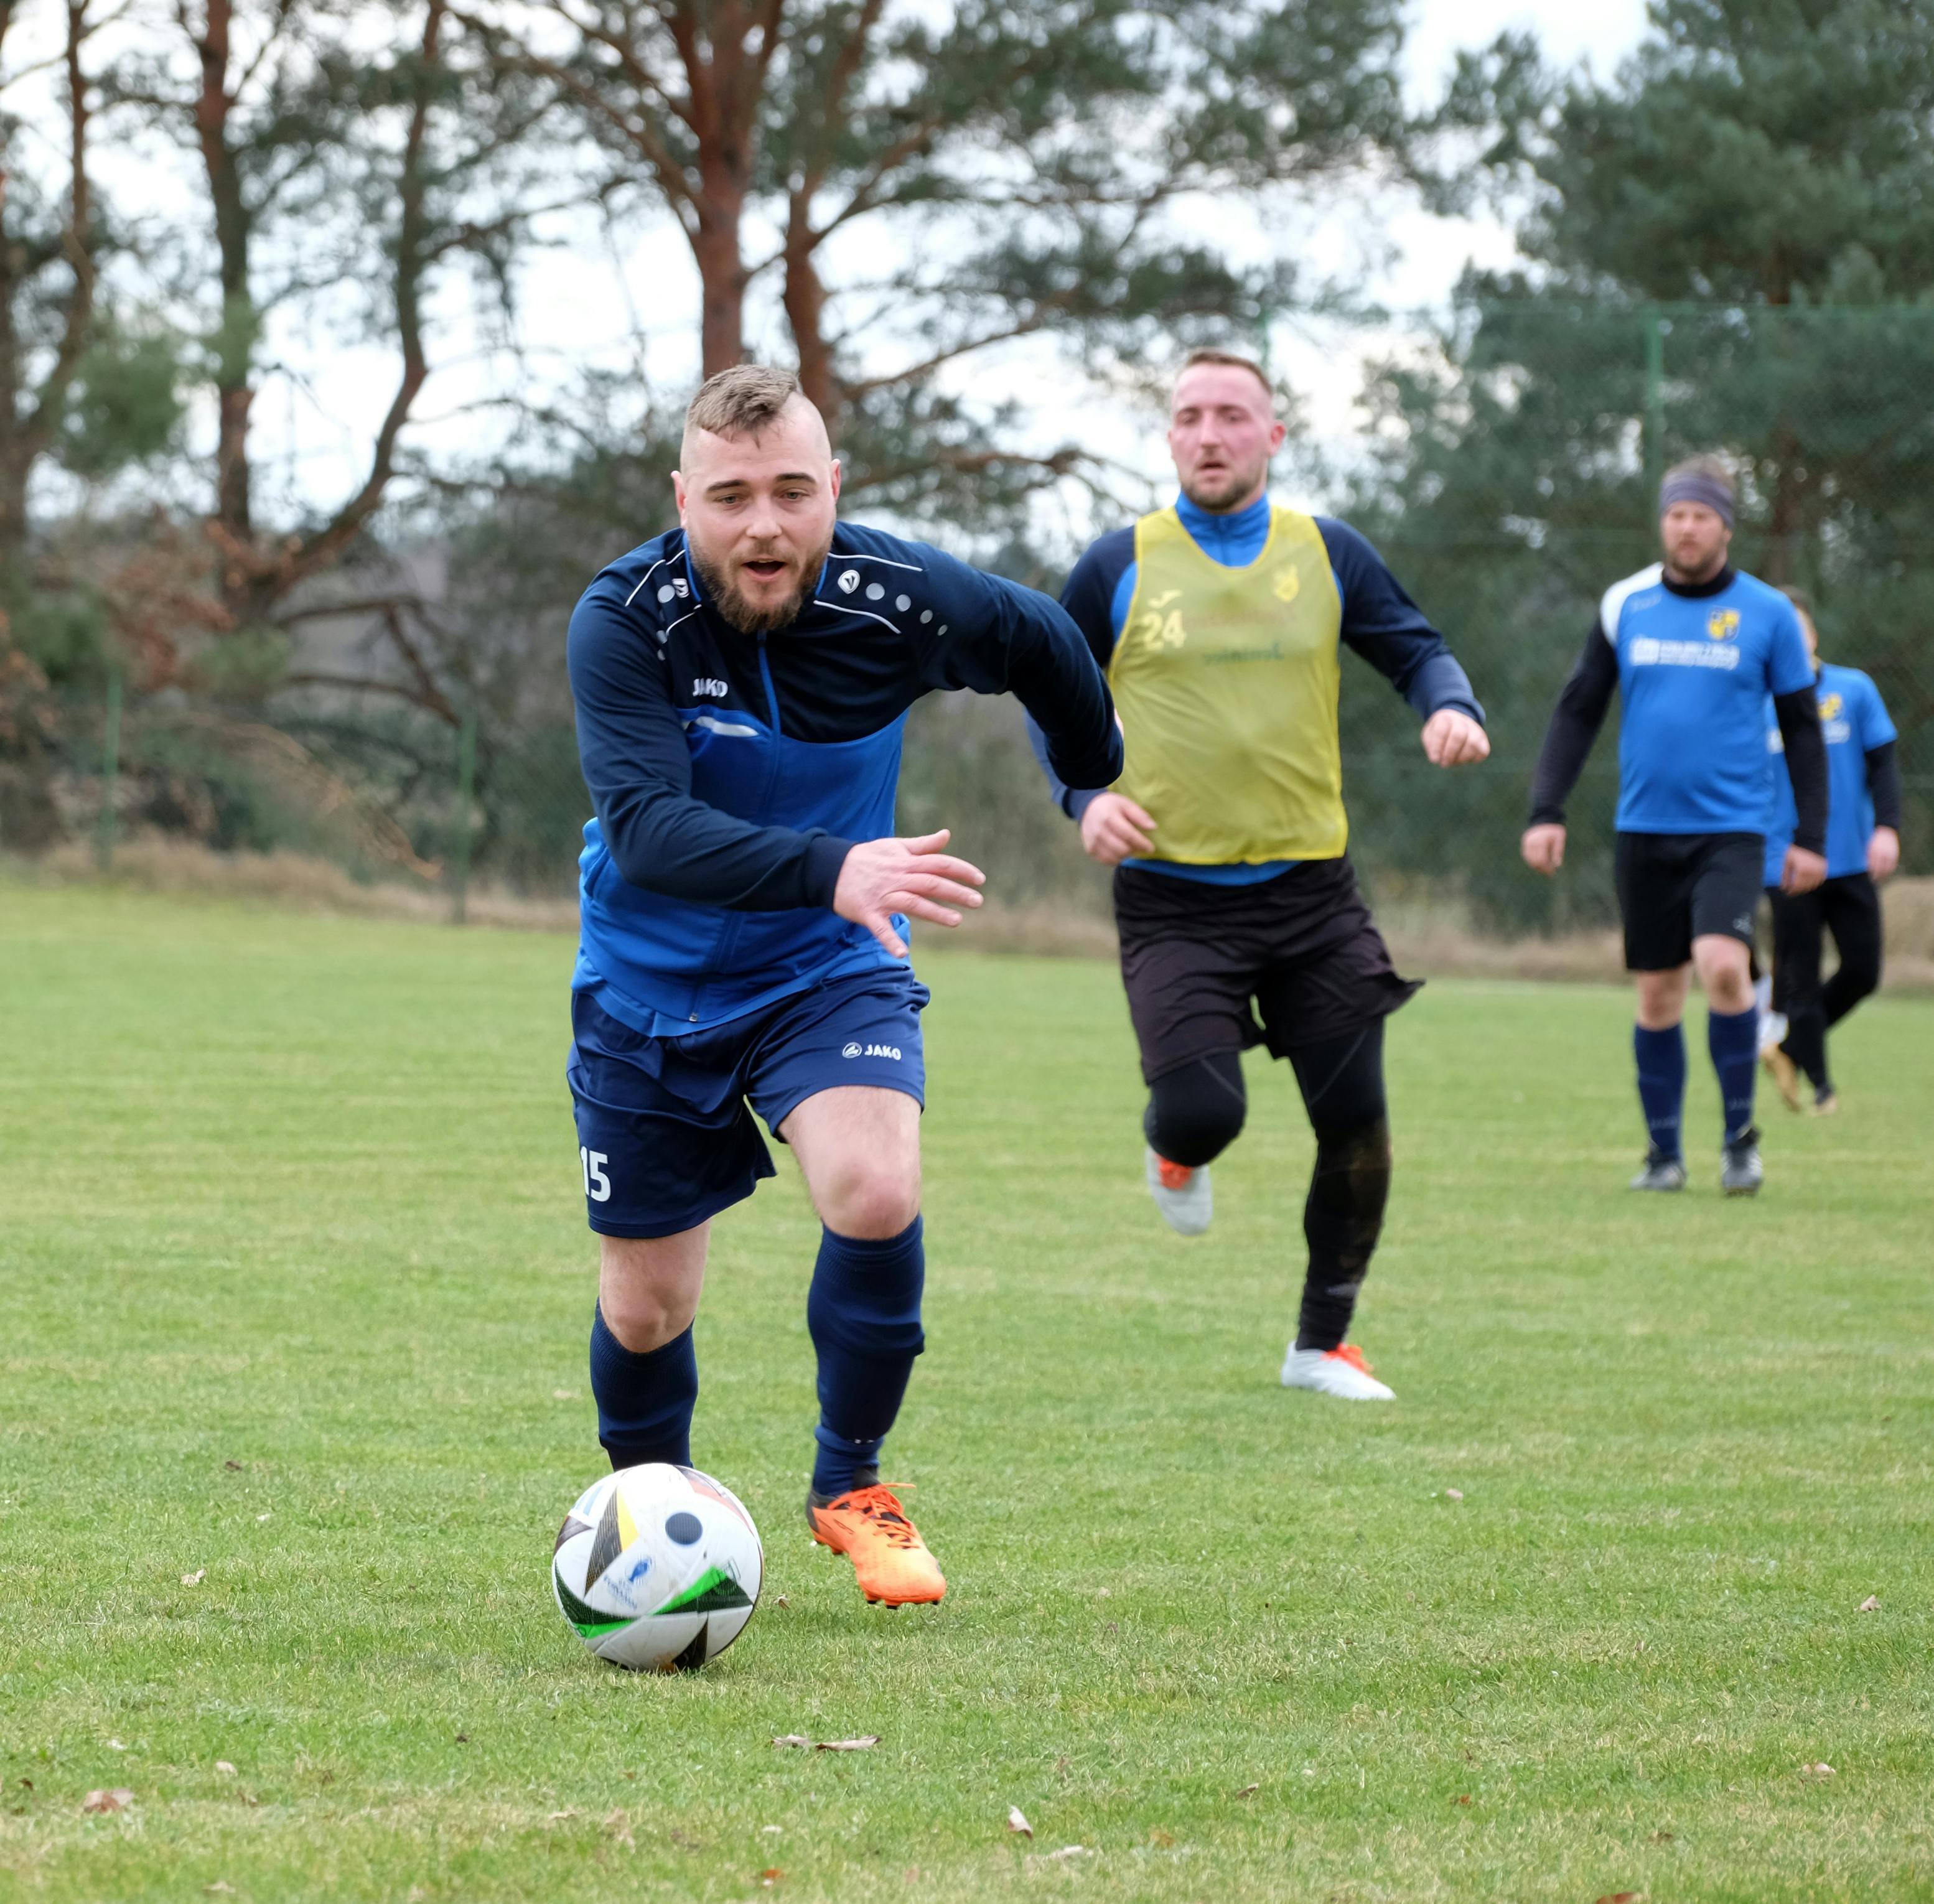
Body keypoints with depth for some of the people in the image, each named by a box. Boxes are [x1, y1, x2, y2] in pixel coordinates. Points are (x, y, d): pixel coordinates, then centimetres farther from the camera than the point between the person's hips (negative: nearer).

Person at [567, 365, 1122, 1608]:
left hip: (829, 971, 0)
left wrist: (1096, 783, 22)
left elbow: (1045, 645, 4)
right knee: (647, 1310, 7)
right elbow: (645, 828, -38)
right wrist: (834, 870, -52)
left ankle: (851, 1491, -3)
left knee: (876, 1191, -26)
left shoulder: (900, 601, -19)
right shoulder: (627, 620, -25)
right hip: (652, 986, 0)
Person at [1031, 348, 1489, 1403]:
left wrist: (1450, 705, -11)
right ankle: (1176, 1152, 23)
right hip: (1173, 896, -2)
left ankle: (1322, 1343, 21)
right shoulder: (1119, 566, 2)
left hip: (1310, 888, 2)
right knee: (1203, 1110, -18)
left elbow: (1415, 649, 12)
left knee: (1355, 1121, 2)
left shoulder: (1327, 554, 6)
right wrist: (1085, 795, -7)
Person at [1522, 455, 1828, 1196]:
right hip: (1645, 830, 3)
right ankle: (1664, 1150, 20)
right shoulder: (1624, 606, 4)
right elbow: (1577, 713, 8)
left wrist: (1811, 835, 0)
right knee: (1658, 994, 6)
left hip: (1731, 829, -2)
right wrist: (1546, 811, 0)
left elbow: (1801, 730, 6)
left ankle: (1740, 1133, -5)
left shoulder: (1768, 614, 0)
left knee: (1722, 964, -22)